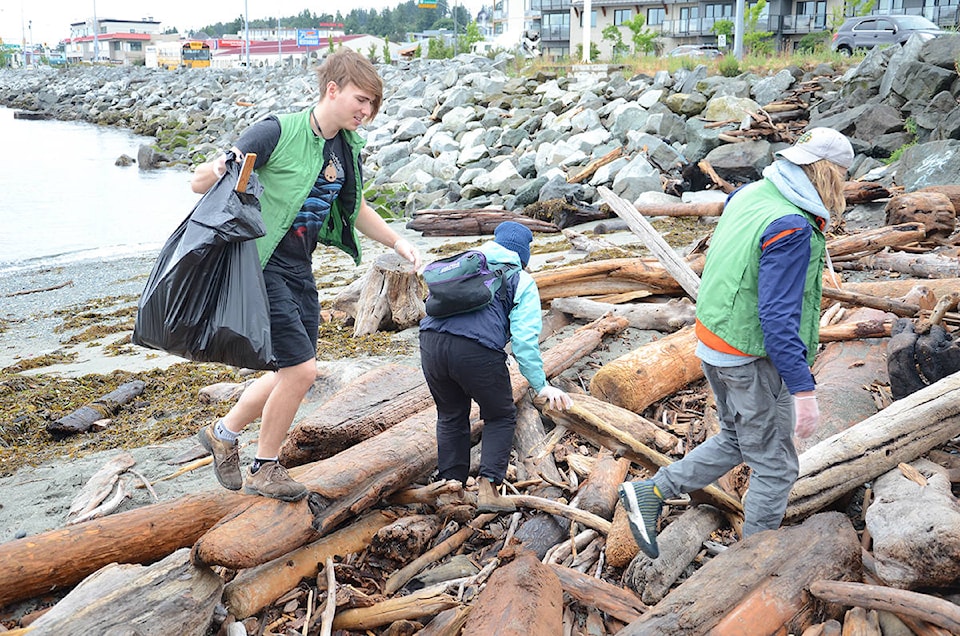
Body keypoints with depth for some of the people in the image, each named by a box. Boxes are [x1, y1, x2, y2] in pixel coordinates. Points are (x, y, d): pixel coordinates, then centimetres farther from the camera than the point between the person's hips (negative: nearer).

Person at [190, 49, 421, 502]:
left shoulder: (347, 146, 5)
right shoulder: (278, 132, -16)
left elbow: (355, 208, 22)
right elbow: (199, 182, -13)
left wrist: (397, 242, 14)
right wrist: (219, 171, -35)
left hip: (300, 270, 8)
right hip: (263, 266, -8)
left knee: (294, 372, 13)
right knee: (300, 368, -11)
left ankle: (223, 433, 35)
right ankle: (264, 469, 12)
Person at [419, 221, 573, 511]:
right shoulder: (522, 282, 13)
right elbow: (524, 340, 4)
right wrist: (542, 386, 8)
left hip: (431, 342, 4)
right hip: (477, 351, -4)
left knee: (451, 416, 24)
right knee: (501, 417, 18)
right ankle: (487, 487, 6)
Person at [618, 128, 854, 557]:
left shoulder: (749, 194, 3)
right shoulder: (791, 228, -24)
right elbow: (778, 318, -27)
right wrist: (803, 390, -24)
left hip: (714, 344, 9)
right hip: (753, 361, -9)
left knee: (735, 441, 26)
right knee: (775, 469, 9)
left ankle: (649, 493, 26)